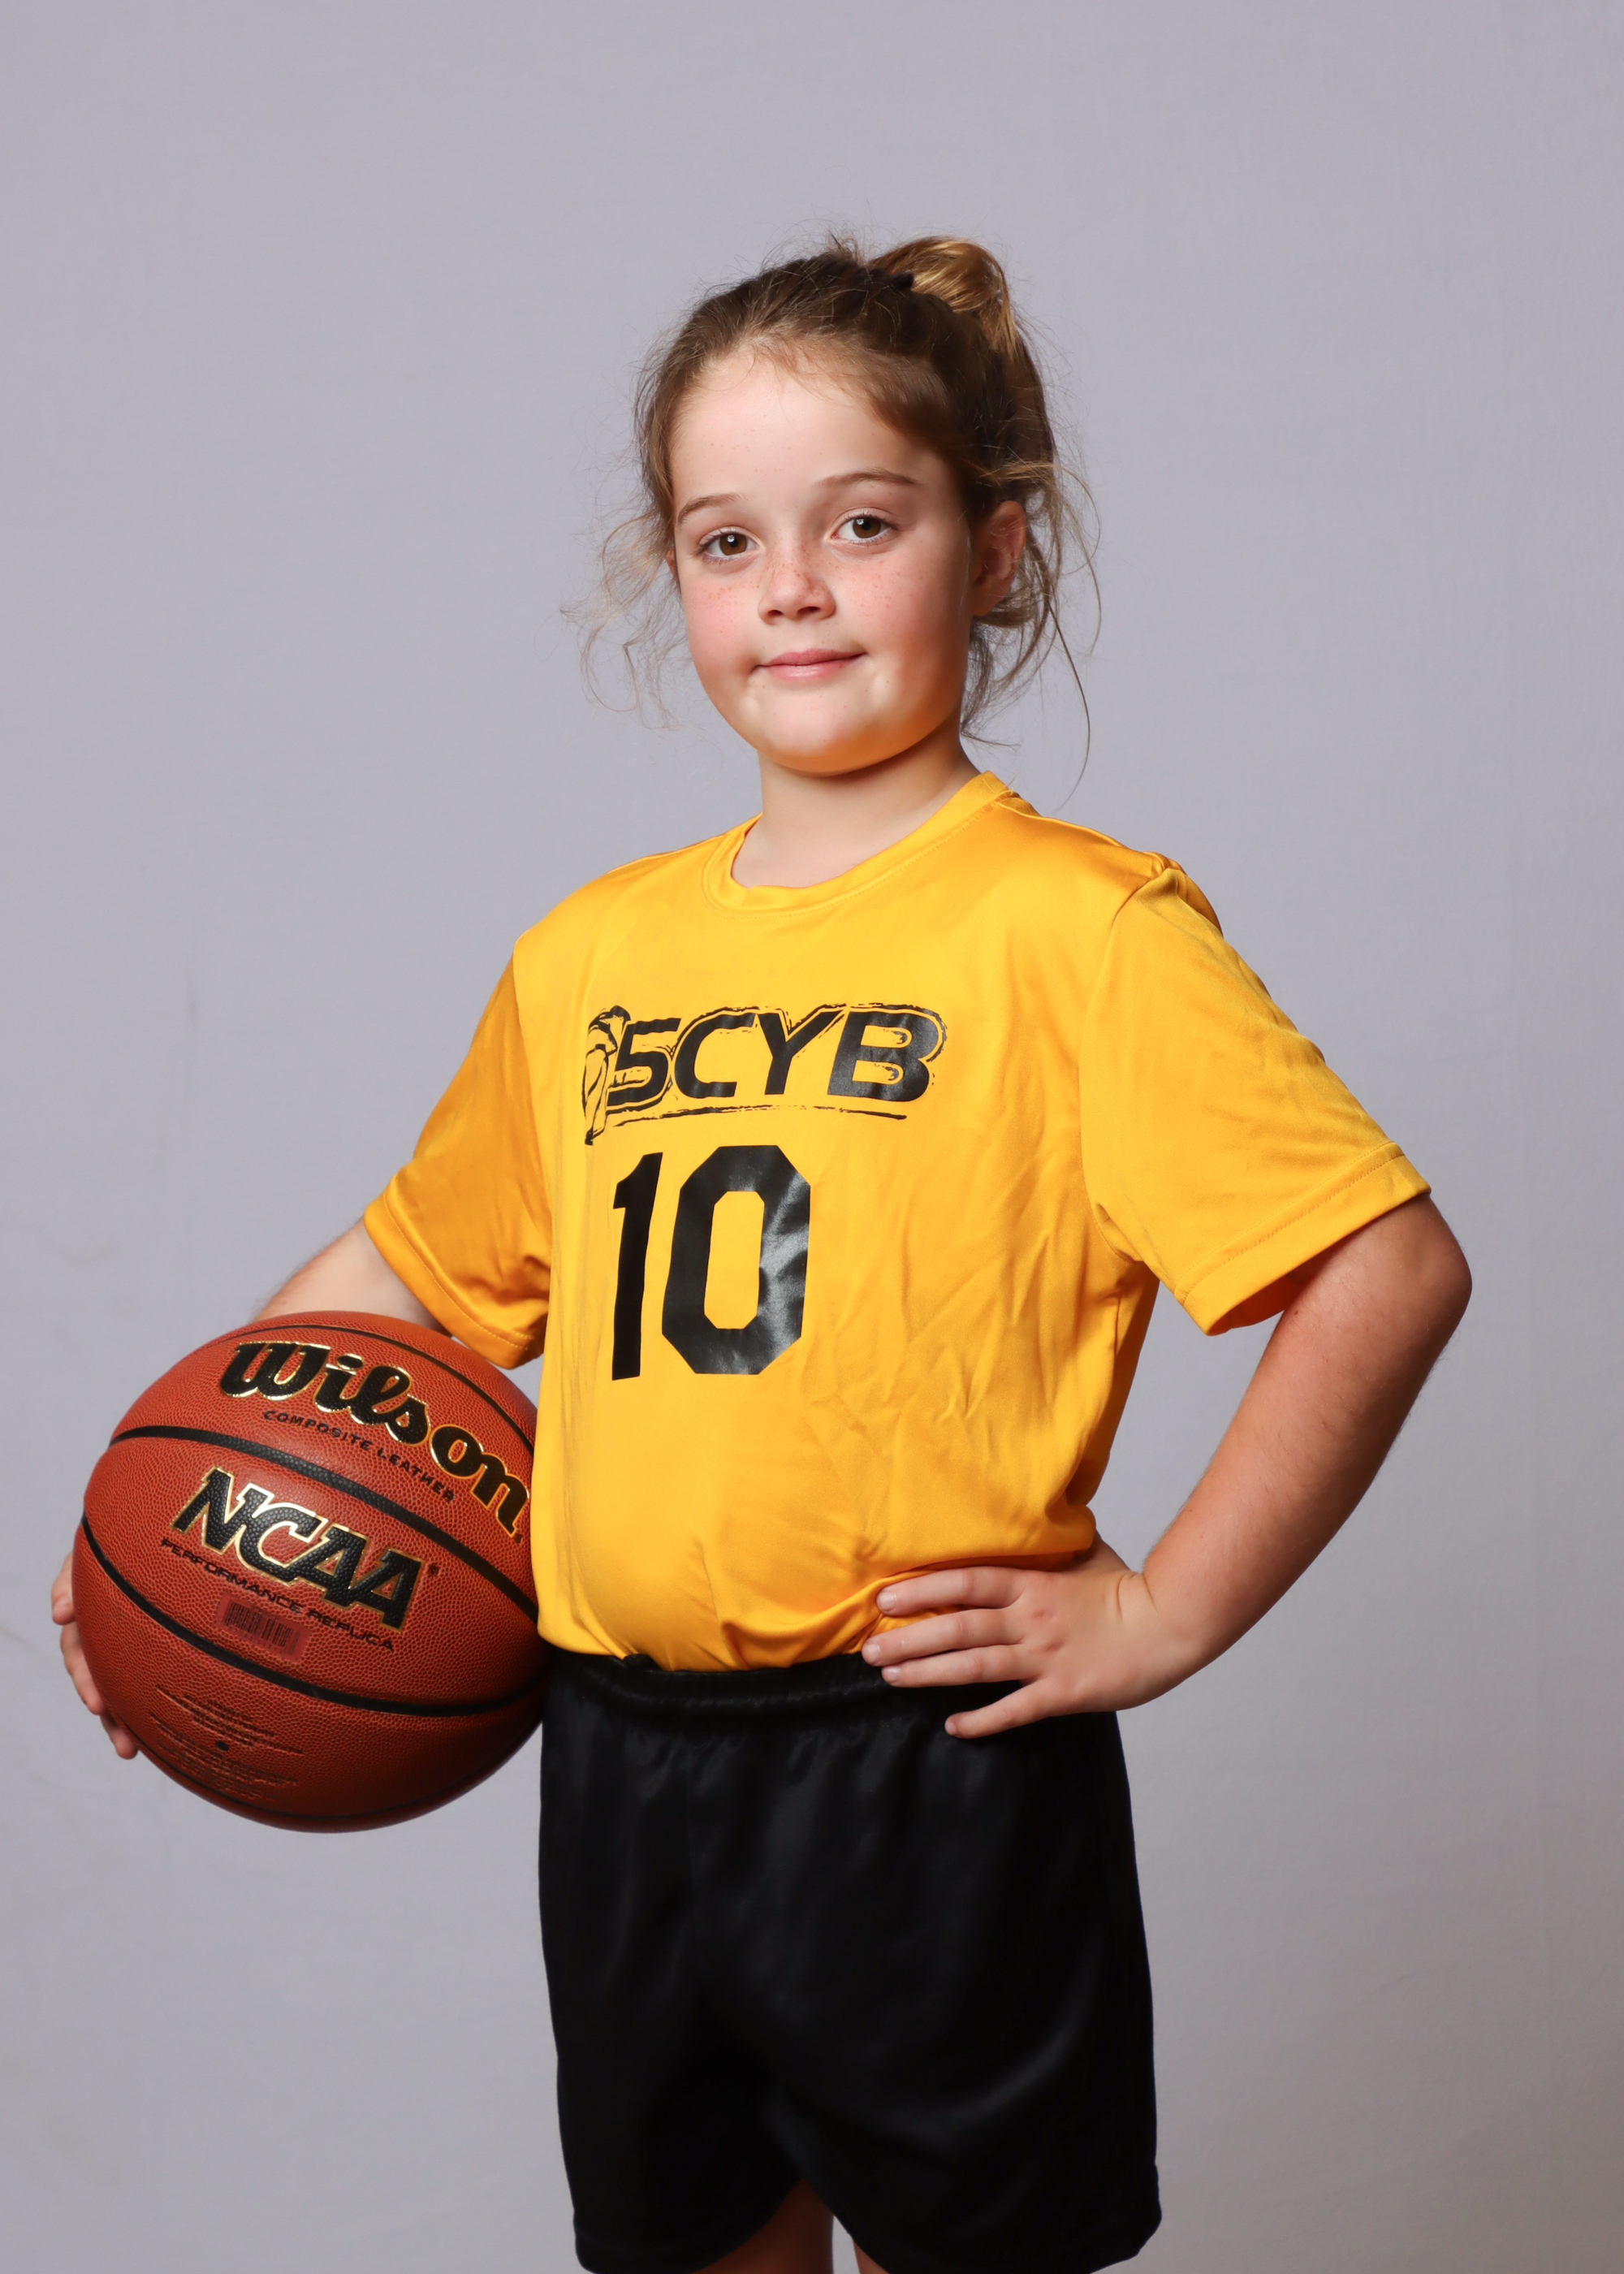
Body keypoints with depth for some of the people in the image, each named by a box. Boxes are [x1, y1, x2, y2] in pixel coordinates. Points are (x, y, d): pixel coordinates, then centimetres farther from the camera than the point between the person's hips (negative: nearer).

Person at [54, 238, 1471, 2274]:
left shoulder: (1076, 927, -10)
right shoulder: (588, 956, 7)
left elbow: (1391, 1266, -15)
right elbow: (426, 1266, 19)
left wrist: (1164, 1610, -14)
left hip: (930, 1773, -5)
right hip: (622, 1768, 5)